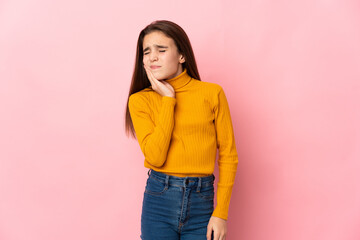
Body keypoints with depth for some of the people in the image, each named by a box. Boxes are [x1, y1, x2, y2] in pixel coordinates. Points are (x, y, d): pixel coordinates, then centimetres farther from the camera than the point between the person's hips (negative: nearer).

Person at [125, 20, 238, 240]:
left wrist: (221, 213, -5)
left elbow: (228, 155, -1)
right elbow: (155, 156, -13)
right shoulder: (140, 100, 0)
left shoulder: (212, 93, -2)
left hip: (201, 202, 0)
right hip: (159, 199, 1)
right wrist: (168, 99, -10)